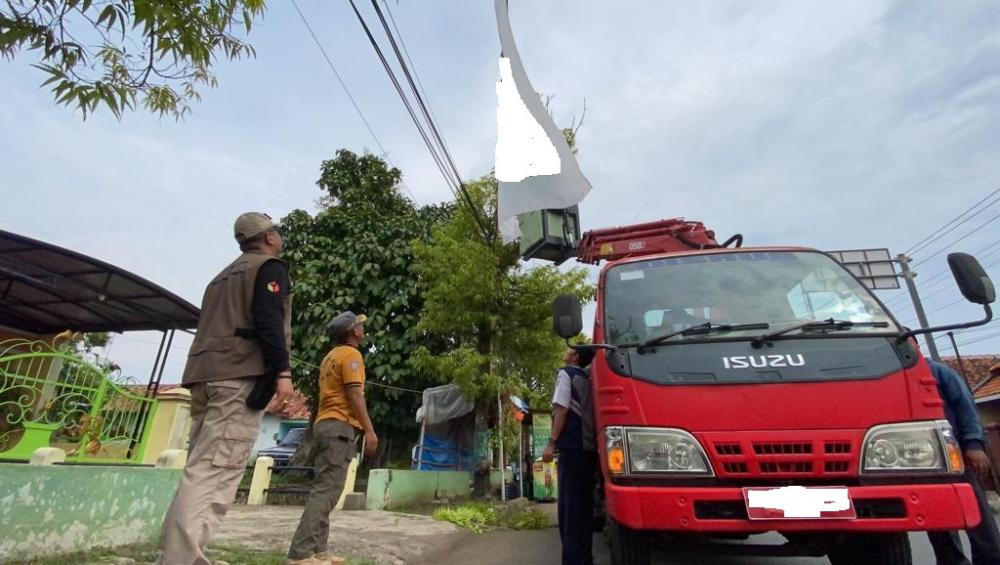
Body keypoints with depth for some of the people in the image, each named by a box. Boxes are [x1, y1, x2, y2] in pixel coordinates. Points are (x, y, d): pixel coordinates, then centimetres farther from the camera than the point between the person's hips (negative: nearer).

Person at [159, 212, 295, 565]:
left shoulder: (224, 275, 29)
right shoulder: (270, 267, 3)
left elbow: (214, 326, 24)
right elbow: (268, 322, -13)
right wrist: (282, 371, -18)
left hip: (205, 373, 9)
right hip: (240, 375, -8)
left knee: (201, 471, 10)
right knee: (214, 473, -14)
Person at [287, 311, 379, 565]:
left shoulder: (331, 356, 21)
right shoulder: (351, 354, -8)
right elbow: (355, 395, -16)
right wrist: (369, 430, -16)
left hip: (325, 424, 10)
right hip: (340, 426, -10)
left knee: (324, 489, 10)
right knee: (327, 490, -11)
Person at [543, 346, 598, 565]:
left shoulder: (566, 374, -2)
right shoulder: (587, 379, 21)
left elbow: (562, 409, -11)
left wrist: (552, 442, -13)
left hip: (572, 447, -8)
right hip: (588, 447, 8)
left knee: (570, 506, -6)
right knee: (583, 505, 11)